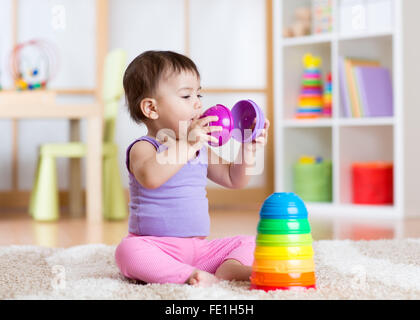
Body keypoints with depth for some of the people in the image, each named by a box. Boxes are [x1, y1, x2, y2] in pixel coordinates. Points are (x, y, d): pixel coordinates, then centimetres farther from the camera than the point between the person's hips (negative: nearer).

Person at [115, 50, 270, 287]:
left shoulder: (201, 148, 14)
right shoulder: (143, 148, -9)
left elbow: (233, 180, 20)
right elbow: (150, 177, -32)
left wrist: (248, 152, 2)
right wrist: (186, 145, -37)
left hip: (199, 247, 6)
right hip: (156, 246, -6)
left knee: (248, 243, -5)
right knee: (129, 250, -36)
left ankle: (228, 268, -33)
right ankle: (189, 276, -44)